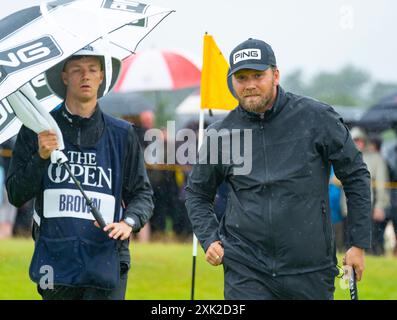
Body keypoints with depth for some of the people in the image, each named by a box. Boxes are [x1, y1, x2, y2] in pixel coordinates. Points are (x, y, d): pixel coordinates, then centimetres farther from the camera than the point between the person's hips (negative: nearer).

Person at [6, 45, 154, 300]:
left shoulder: (122, 134, 9)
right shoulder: (38, 130, 7)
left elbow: (142, 194, 12)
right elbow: (16, 195, 4)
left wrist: (129, 222, -8)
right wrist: (41, 157, -11)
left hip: (106, 263, -1)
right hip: (55, 261, 1)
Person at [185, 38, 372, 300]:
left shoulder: (317, 118, -2)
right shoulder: (220, 135, 4)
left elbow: (356, 176, 4)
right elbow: (197, 192, 19)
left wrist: (359, 244, 2)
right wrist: (209, 239, 3)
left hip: (311, 269, -1)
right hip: (245, 271, 1)